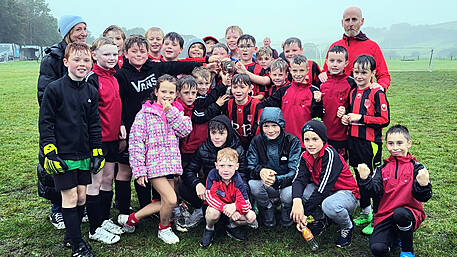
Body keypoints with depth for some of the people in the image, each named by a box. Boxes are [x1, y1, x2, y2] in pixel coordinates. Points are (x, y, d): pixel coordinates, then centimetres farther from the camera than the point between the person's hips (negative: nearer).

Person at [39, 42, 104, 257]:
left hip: (83, 155, 5)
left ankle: (72, 233, 31)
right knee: (70, 197, 1)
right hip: (62, 155, -5)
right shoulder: (54, 89, -8)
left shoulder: (91, 92, 6)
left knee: (82, 197, 11)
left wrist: (97, 152, 7)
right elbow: (45, 122, -7)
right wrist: (50, 151, -13)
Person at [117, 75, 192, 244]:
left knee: (165, 202, 8)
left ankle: (131, 218, 26)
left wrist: (171, 111, -9)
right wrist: (139, 170, -13)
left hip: (171, 163, 6)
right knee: (171, 200, -15)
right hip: (153, 162, -6)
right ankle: (164, 229, 15)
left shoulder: (177, 112, 12)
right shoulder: (145, 113, -3)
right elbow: (135, 142, -7)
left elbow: (185, 130, -5)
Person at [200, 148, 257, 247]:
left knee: (251, 217, -19)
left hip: (232, 208, 2)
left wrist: (234, 206, -44)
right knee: (213, 212, -37)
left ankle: (232, 227, 11)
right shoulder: (213, 175, -24)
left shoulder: (238, 181, -20)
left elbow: (245, 204, -21)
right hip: (216, 206, -2)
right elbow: (209, 196, -26)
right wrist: (224, 207, -38)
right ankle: (209, 229, -1)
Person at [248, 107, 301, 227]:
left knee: (288, 194, -34)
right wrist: (261, 171, -32)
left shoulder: (293, 141, -14)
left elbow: (295, 172, -20)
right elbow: (250, 167, -7)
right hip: (267, 186, 2)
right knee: (252, 185, -29)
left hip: (287, 184, -2)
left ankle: (286, 212, 6)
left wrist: (276, 180, -39)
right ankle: (268, 209, 4)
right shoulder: (256, 141, -6)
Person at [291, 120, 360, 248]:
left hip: (347, 194, -6)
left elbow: (323, 188, -30)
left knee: (329, 205, -39)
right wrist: (297, 201, -39)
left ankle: (347, 227, -3)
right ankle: (321, 219, 4)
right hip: (325, 193, 6)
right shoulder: (306, 156, -3)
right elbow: (299, 179, -17)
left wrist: (304, 212, -29)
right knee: (298, 190, -18)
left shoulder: (330, 154, -25)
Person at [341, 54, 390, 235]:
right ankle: (365, 212, 31)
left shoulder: (377, 93, -11)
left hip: (370, 141, -7)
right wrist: (345, 117, 3)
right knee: (360, 176, 16)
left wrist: (360, 118, -18)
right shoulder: (353, 93, 11)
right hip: (353, 140, 7)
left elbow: (384, 119, -15)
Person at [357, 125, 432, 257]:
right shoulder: (382, 168, 8)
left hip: (409, 212, -2)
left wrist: (423, 185, -29)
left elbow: (422, 197, -8)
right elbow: (377, 191, -4)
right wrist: (365, 179, -21)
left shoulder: (416, 168, 0)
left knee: (400, 213, -38)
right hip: (385, 215, 2)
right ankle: (395, 237, 16)